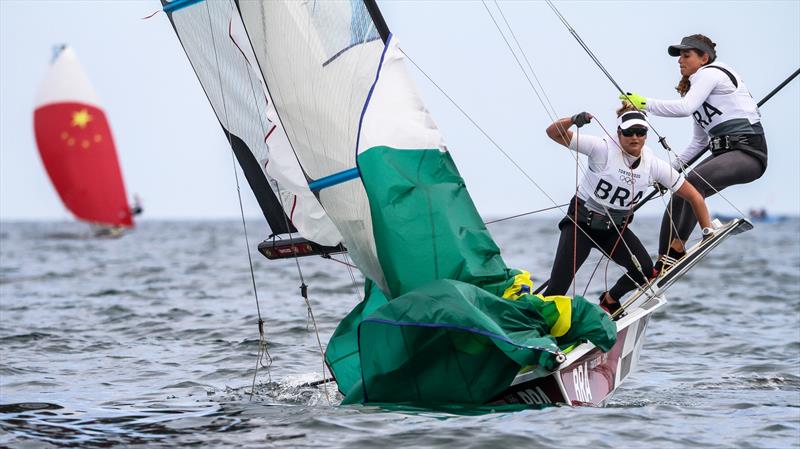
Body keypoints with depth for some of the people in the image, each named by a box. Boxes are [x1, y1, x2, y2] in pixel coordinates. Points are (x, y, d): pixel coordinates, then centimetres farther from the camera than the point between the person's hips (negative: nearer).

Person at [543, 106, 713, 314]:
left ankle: (609, 300, 12)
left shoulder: (654, 165, -9)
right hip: (582, 221, -4)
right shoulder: (603, 149, -20)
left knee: (645, 270, -17)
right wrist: (573, 120, -44)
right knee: (557, 288, -17)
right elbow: (553, 132, -23)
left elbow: (693, 196, -2)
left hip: (616, 227, 4)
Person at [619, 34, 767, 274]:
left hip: (748, 151, -10)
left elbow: (685, 107, -23)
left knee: (693, 182, -31)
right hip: (724, 152, 10)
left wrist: (645, 103, -17)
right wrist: (671, 168, 19)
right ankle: (663, 261, -2)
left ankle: (676, 250, -28)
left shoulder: (710, 73, -5)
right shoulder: (698, 84, 24)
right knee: (680, 195, -1)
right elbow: (699, 141, 26)